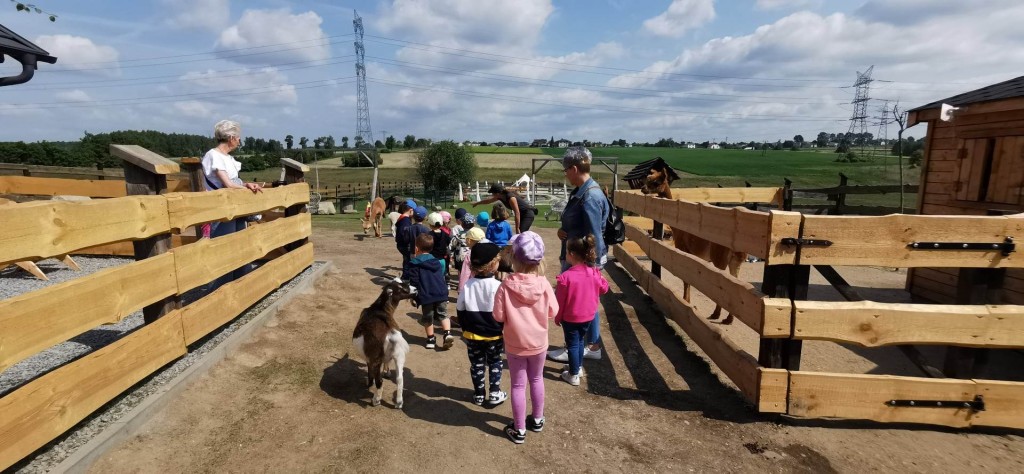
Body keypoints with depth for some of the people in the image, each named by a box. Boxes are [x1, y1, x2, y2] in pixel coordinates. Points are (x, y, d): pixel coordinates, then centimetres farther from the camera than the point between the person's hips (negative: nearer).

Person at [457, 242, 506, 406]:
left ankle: (479, 394, 27)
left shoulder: (467, 285, -8)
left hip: (473, 334, 3)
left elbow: (460, 310, 2)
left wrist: (466, 329, 15)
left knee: (477, 364, 16)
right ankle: (495, 394, 20)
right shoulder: (497, 286, -19)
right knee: (494, 363, 17)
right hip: (494, 335, -2)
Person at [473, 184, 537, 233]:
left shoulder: (511, 198, -28)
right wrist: (477, 203, 31)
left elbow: (517, 213, -29)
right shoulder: (500, 196, -1)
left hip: (528, 213, -9)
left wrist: (517, 228, -27)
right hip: (522, 214, 9)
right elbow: (488, 200, 17)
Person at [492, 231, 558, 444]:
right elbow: (553, 311, -6)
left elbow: (499, 316, -15)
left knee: (518, 385, 12)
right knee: (537, 379, 23)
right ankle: (537, 419, 40)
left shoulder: (506, 286, -21)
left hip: (515, 344, -2)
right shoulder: (543, 284, -17)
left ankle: (519, 429, 24)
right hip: (538, 342, 2)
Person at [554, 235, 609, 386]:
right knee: (580, 341, 24)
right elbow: (604, 288, 6)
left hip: (570, 318, -5)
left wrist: (557, 318, -1)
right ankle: (578, 367, 39)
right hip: (588, 316, 5)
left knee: (572, 345, 10)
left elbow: (560, 301, -15)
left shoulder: (565, 277, -25)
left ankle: (573, 375, 19)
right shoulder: (594, 274, -11)